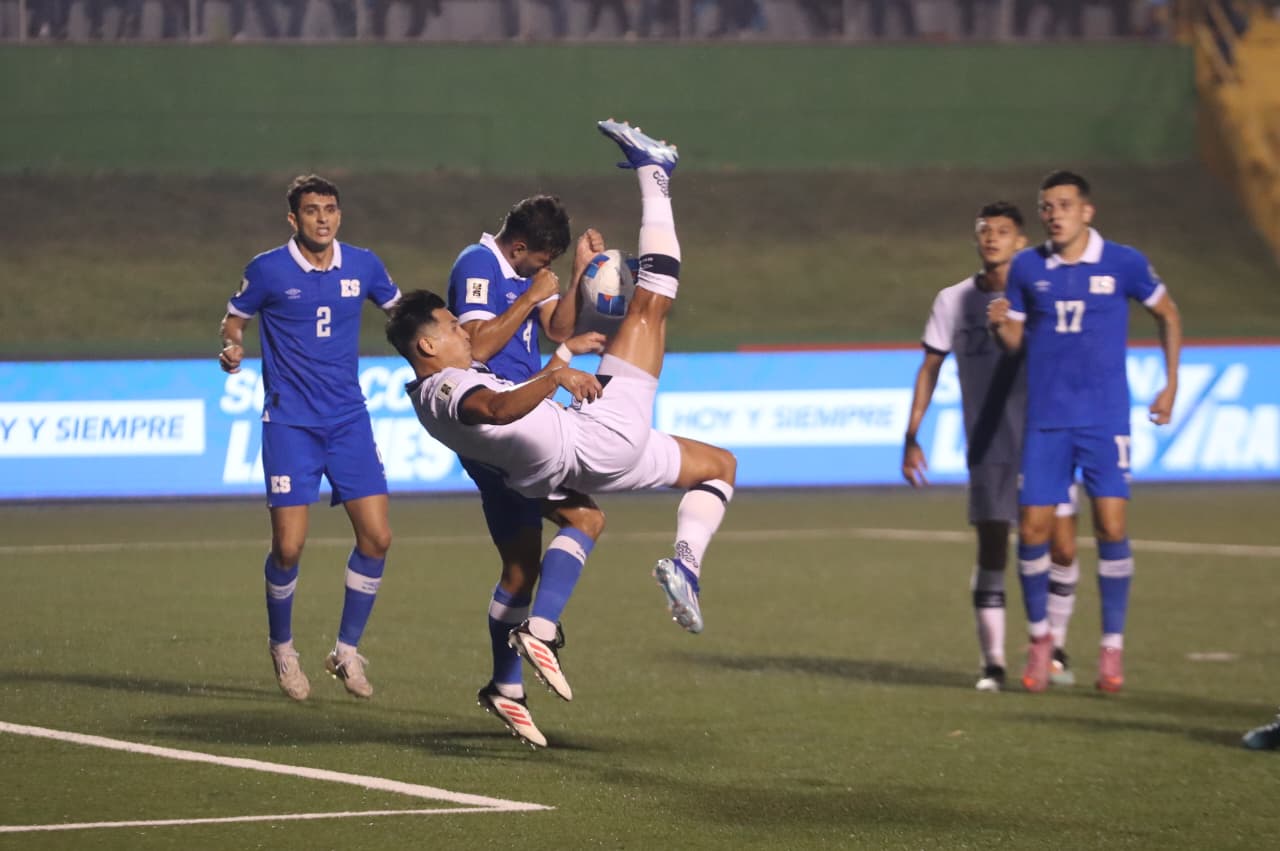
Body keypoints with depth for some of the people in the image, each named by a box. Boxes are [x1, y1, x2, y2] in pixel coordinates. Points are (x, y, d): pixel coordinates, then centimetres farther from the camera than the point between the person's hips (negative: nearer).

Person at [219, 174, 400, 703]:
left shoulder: (362, 265, 3)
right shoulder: (268, 270, -6)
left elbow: (399, 310, 20)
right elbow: (234, 319, 6)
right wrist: (231, 348, -15)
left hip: (348, 419, 4)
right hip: (290, 424, -4)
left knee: (376, 536, -5)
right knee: (288, 546, -10)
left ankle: (347, 651, 13)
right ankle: (282, 648, 16)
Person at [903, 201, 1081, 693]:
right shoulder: (953, 301, 6)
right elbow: (930, 369, 12)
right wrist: (911, 437, 8)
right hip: (988, 447, 0)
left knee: (1062, 548, -5)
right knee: (991, 554, -3)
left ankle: (1054, 649, 12)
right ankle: (992, 663, 3)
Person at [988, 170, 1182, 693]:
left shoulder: (1122, 263, -2)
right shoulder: (1027, 268, 4)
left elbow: (1167, 314, 13)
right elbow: (1015, 341, 9)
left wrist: (1171, 384, 8)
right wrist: (1001, 324, -15)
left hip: (1105, 419, -2)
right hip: (1045, 420, 2)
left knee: (1111, 526, -10)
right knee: (1033, 529, -2)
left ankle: (1112, 646, 3)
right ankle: (1039, 637, 18)